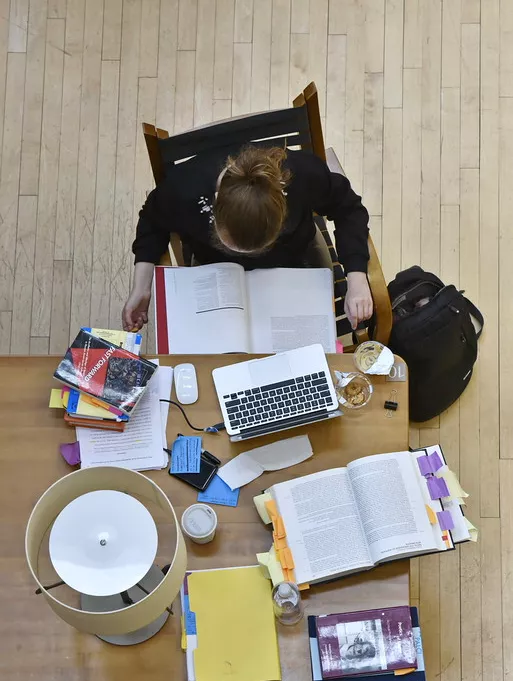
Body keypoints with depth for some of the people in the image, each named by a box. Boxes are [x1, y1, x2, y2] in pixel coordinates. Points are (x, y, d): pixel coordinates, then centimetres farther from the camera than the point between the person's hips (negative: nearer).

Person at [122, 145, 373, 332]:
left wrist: (356, 279, -31)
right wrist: (141, 289, -19)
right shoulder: (183, 186, -37)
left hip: (298, 258, 1)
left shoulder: (304, 173, -39)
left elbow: (348, 209, -19)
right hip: (216, 272, 0)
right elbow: (152, 223, -13)